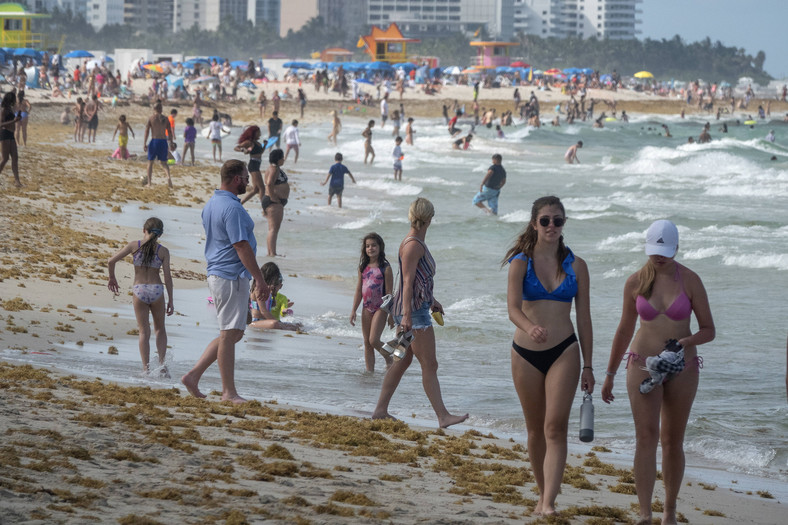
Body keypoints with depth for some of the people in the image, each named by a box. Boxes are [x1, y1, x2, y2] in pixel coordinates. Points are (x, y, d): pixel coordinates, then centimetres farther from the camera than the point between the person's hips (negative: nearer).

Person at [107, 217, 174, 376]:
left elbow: (111, 261, -2)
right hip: (156, 290, 0)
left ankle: (146, 368, 0)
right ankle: (161, 363, 4)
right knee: (160, 329, 17)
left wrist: (112, 278, 15)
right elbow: (167, 277, -2)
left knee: (144, 332, 6)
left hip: (139, 290, 0)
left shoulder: (134, 245, 0)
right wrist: (170, 300, 3)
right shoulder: (163, 251, 0)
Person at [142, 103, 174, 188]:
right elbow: (170, 132, 8)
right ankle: (168, 176, -13)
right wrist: (171, 143, 16)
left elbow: (147, 131, -6)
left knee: (150, 162, 11)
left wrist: (144, 143, -5)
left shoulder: (151, 118, -1)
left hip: (154, 141, -2)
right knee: (163, 162, 15)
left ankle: (149, 182, 10)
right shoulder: (165, 119, 6)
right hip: (163, 141, 2)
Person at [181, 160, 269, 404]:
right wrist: (260, 280, -18)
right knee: (229, 334, -4)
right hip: (232, 277, -10)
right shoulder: (232, 208, -17)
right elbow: (242, 247, -21)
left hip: (216, 273, 10)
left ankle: (193, 375, 11)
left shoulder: (211, 205, 15)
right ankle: (229, 392, 2)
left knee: (233, 333, 15)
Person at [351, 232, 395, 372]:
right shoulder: (363, 267, 7)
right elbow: (358, 291, 11)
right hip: (367, 308, 5)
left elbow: (389, 293, -7)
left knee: (374, 340, -13)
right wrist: (353, 310, 6)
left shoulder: (385, 268, -8)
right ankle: (370, 371, 12)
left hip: (380, 308, -5)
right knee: (367, 343, 6)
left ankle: (389, 359, 12)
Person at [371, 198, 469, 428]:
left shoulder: (418, 244, 15)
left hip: (418, 307, 10)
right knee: (429, 364, -8)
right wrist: (407, 315, -26)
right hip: (412, 310, -10)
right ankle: (443, 416, -6)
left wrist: (432, 300, 40)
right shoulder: (412, 245, -16)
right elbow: (407, 282, -21)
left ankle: (380, 410, 17)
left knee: (402, 361, 13)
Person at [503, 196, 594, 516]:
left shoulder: (575, 266, 4)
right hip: (526, 353, 0)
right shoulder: (521, 263, -1)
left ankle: (549, 502, -21)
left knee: (555, 427, -13)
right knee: (535, 429, 10)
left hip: (564, 352, 0)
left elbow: (583, 318, 7)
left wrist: (588, 366, 6)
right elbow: (513, 308, -15)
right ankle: (543, 493, 26)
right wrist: (530, 328, -37)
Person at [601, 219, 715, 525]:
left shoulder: (691, 281, -8)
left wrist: (688, 341, -26)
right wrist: (610, 375, 11)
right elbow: (624, 330, 8)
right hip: (643, 365, 0)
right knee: (646, 437, -14)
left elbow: (709, 331, -4)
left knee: (672, 441, 9)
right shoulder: (635, 282, -3)